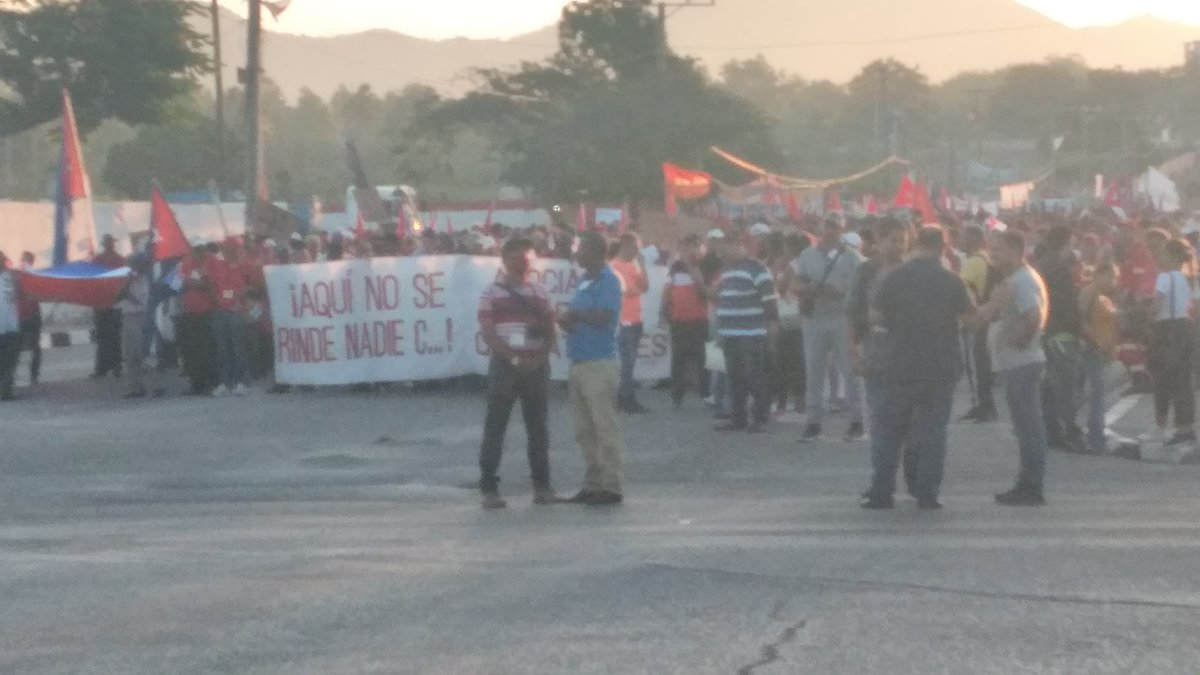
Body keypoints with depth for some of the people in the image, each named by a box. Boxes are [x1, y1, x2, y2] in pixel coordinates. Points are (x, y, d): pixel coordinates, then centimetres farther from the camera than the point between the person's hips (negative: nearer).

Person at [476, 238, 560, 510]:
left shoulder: (540, 293, 11)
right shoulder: (492, 293, 0)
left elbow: (550, 332, 10)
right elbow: (488, 333, -6)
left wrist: (540, 357, -8)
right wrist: (514, 358, -15)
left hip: (537, 366, 3)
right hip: (504, 365, -3)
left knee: (538, 427, 6)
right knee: (495, 428, -3)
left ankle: (542, 485, 14)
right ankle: (489, 487, 0)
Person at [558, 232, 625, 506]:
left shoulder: (608, 281, -11)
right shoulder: (584, 281, 16)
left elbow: (603, 317, -22)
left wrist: (574, 314, -8)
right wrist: (567, 320, -3)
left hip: (599, 364, -9)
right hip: (580, 362, 9)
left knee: (604, 427, -6)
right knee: (585, 430, 11)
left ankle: (611, 487, -4)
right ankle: (592, 485, 17)